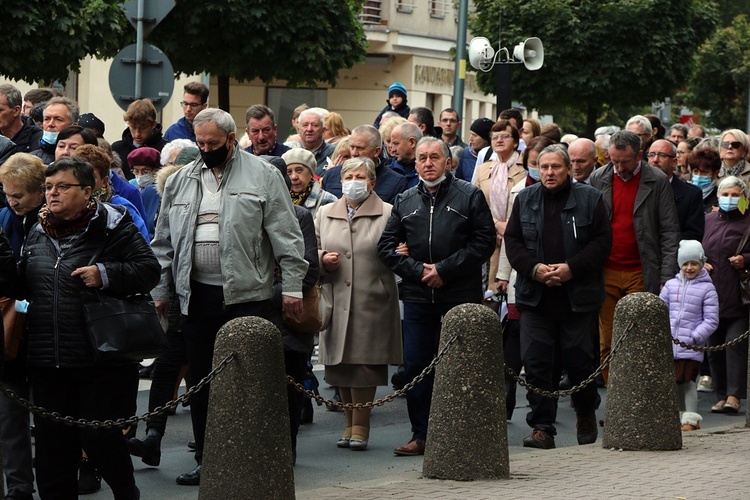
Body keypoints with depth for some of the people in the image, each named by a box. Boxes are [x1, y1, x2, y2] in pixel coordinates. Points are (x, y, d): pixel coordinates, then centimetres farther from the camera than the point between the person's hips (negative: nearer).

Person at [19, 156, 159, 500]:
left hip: (101, 359, -6)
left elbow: (149, 269, -11)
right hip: (48, 362, 6)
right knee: (52, 442, 8)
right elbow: (23, 285, 27)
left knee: (99, 438, -1)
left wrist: (106, 275, -22)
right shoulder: (38, 234, 13)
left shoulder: (111, 227, -5)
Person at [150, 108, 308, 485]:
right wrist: (160, 291, 14)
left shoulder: (263, 175, 1)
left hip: (248, 295, -4)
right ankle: (207, 461, 17)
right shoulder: (181, 181, 14)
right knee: (202, 381, 8)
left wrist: (292, 286, -8)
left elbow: (286, 236, -2)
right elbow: (164, 242, 18)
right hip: (197, 295, 4)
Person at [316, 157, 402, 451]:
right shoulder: (325, 214, 16)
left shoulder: (388, 214, 4)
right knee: (340, 365, 5)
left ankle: (361, 426, 4)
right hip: (337, 302, 3)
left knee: (365, 363, -5)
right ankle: (350, 424, 17)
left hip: (372, 301, -3)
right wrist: (322, 259, -2)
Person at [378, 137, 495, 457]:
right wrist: (417, 270, -5)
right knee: (415, 366, 1)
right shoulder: (405, 201, 13)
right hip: (417, 296, 3)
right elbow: (386, 246, 11)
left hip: (461, 296, -3)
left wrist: (444, 270, -11)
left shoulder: (470, 196, 3)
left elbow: (484, 242, -5)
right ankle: (420, 436, 9)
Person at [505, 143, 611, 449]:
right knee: (536, 362, -5)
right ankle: (542, 428, 0)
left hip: (577, 295, -2)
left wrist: (572, 268, -14)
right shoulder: (525, 200, 11)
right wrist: (534, 268, -9)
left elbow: (602, 241, -2)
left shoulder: (589, 199, 3)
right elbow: (512, 241, 8)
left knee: (578, 359, 3)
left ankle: (586, 415, 28)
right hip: (535, 296, 2)